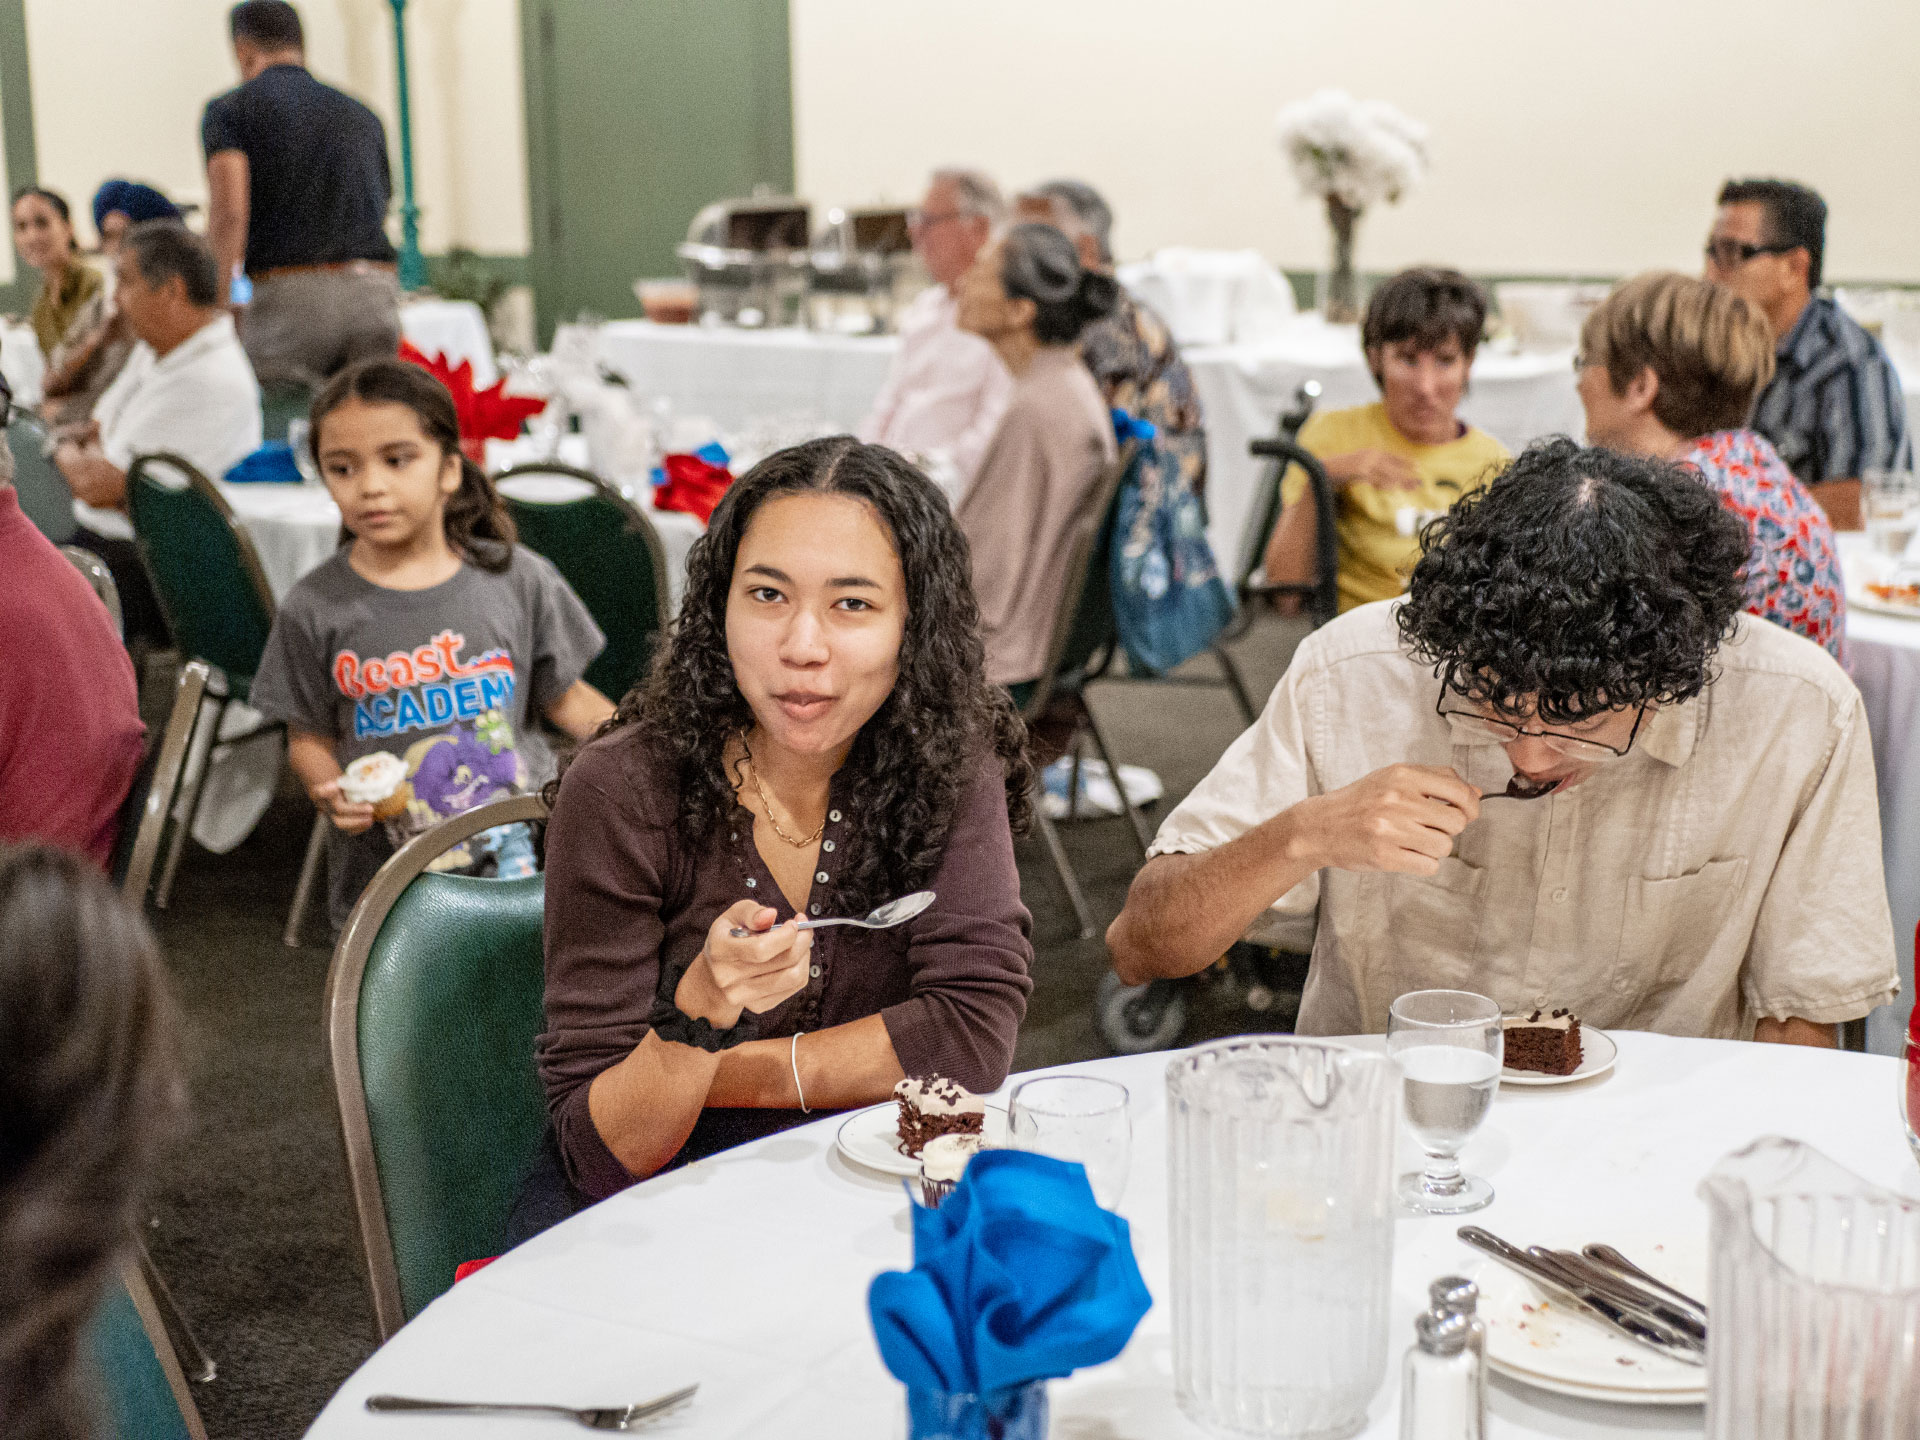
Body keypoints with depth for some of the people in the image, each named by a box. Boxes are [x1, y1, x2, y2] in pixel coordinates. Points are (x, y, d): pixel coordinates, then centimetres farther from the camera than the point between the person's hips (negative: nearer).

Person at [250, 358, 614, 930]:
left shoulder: (519, 579, -2)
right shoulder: (313, 609, -3)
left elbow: (565, 697, 6)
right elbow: (309, 735, 4)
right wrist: (331, 792, -16)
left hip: (522, 854, 1)